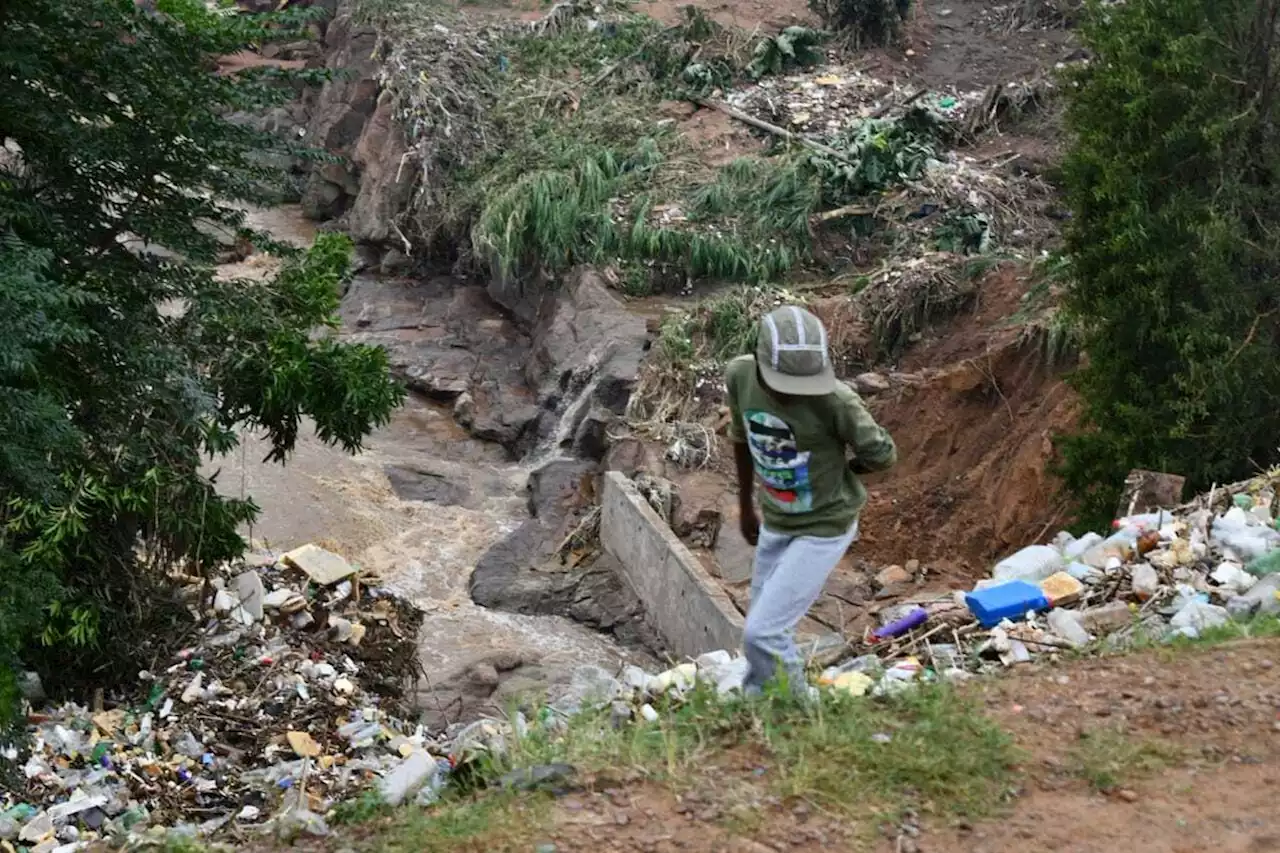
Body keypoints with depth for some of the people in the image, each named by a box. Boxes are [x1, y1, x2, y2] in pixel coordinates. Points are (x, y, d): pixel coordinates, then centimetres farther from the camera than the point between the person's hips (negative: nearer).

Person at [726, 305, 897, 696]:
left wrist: (833, 472, 3)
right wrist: (745, 504, 16)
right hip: (775, 523, 5)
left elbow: (882, 455, -14)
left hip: (825, 528, -5)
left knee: (763, 633, -10)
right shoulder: (739, 374, -15)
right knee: (763, 627, 16)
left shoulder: (836, 400, -31)